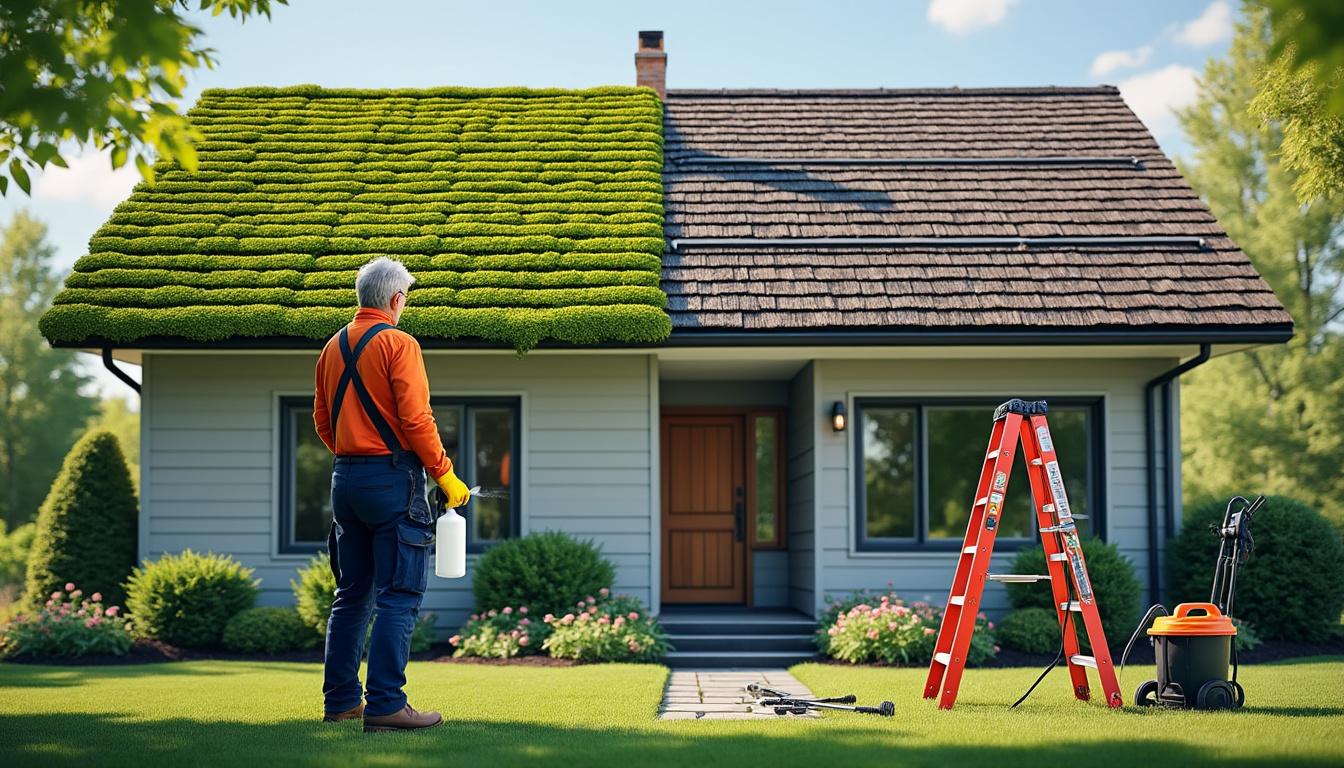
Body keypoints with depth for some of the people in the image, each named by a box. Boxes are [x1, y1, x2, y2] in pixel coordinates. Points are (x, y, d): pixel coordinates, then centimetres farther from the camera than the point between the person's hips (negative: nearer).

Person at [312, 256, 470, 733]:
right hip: (393, 477, -8)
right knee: (399, 597, -5)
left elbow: (322, 420, 16)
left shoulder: (334, 347, 12)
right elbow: (416, 419, -16)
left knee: (352, 595, 14)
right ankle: (385, 704, -9)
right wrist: (445, 474, -8)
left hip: (345, 479, 8)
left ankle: (340, 699, 18)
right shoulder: (398, 344, -10)